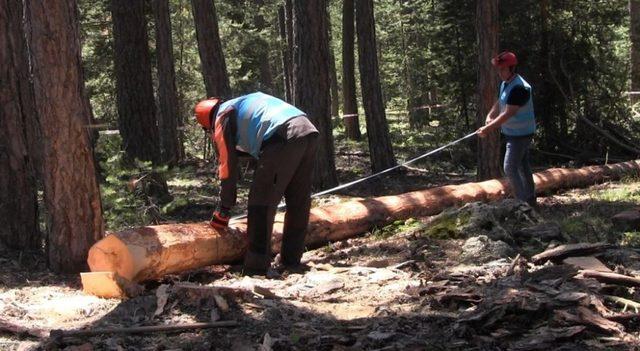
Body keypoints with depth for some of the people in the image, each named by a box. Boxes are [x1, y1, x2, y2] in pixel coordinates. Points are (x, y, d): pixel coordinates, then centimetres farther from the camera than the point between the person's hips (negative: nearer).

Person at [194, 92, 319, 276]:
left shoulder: (222, 117, 14)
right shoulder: (246, 102, 36)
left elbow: (228, 166, 11)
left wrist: (223, 209, 18)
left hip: (283, 138, -8)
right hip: (309, 131, 8)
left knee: (261, 204, -1)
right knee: (298, 202, 17)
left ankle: (257, 268, -3)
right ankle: (291, 261, 25)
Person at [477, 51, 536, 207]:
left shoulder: (519, 87, -25)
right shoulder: (505, 84, 7)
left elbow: (508, 114, -29)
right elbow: (499, 104, 13)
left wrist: (488, 128, -30)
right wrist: (490, 117, -8)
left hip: (520, 134, -10)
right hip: (514, 133, 10)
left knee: (510, 168, -12)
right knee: (522, 166, 17)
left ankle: (523, 202, -7)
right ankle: (530, 199, 27)